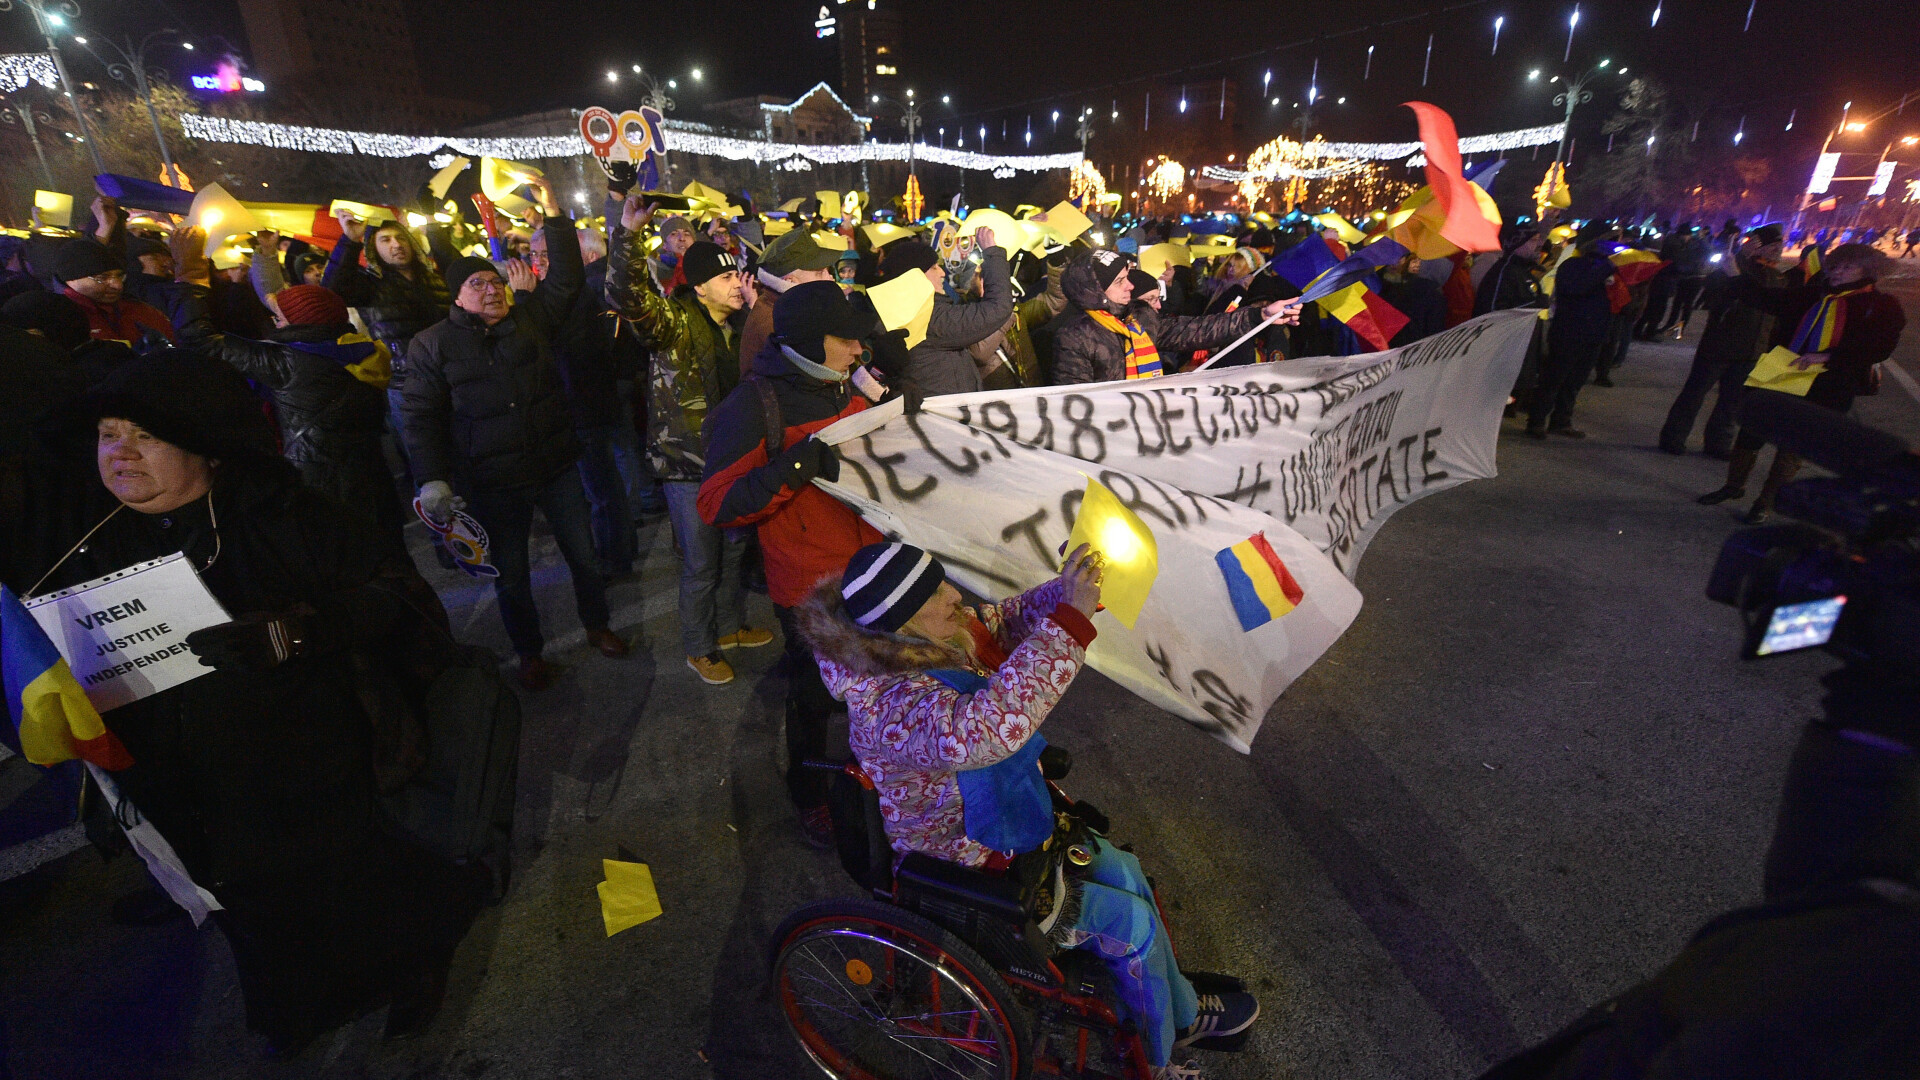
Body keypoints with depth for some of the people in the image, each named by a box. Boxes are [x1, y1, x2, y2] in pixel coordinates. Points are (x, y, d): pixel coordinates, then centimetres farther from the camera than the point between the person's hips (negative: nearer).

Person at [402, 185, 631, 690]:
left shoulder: (530, 315, 3)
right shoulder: (431, 344, -3)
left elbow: (566, 279, -3)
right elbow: (420, 415, -4)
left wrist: (553, 220, -13)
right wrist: (432, 480, -13)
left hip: (557, 465, 2)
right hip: (492, 482, -1)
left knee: (584, 555, 14)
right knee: (511, 575, 12)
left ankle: (597, 626, 37)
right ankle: (529, 653, 32)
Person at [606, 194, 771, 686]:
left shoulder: (737, 326, 9)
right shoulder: (676, 320, -13)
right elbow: (626, 297, -32)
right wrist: (629, 233, -42)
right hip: (688, 462, -7)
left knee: (734, 549, 20)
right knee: (701, 563, 4)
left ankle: (730, 626, 42)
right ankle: (698, 648, 26)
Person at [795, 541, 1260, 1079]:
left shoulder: (935, 641, -13)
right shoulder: (891, 703, -39)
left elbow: (1006, 620, 1)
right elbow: (985, 729, -56)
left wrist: (1065, 590, -19)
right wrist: (1069, 619, -54)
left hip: (997, 824, 9)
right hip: (968, 869, -8)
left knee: (1122, 870, 19)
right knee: (1132, 921, 1)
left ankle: (1182, 1015, 44)